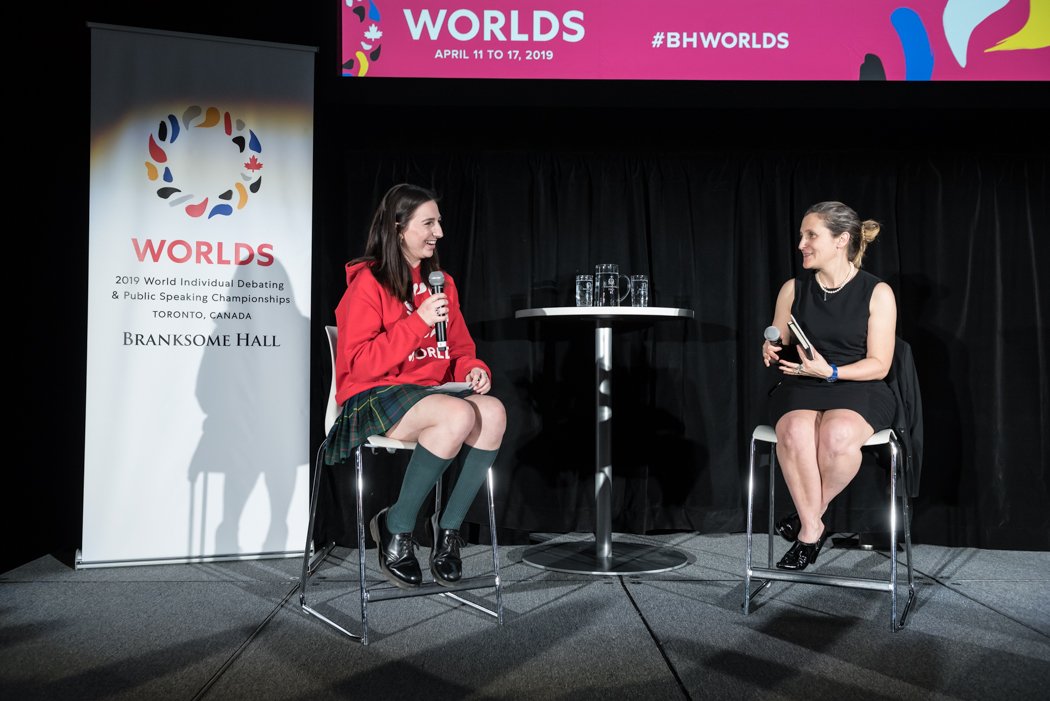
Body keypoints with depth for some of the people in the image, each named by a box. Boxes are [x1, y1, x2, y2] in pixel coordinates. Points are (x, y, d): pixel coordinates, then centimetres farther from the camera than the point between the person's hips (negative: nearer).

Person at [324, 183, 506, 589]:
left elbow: (459, 349, 20)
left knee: (493, 412, -26)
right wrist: (418, 321, -19)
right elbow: (360, 364, -13)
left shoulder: (441, 283, 15)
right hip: (373, 399, -6)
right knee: (458, 415, -35)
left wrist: (474, 369, -4)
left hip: (432, 393, 6)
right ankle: (396, 529, -17)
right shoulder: (367, 282, -5)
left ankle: (448, 527, -12)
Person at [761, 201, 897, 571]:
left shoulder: (877, 293, -1)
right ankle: (812, 527, -17)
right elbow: (777, 347, 17)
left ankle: (809, 514, -9)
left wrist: (830, 371, -19)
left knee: (838, 436, -36)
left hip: (859, 389, -2)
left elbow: (879, 364, -4)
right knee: (795, 432, -34)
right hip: (801, 388, 2)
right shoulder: (793, 289, 8)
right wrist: (771, 352, -7)